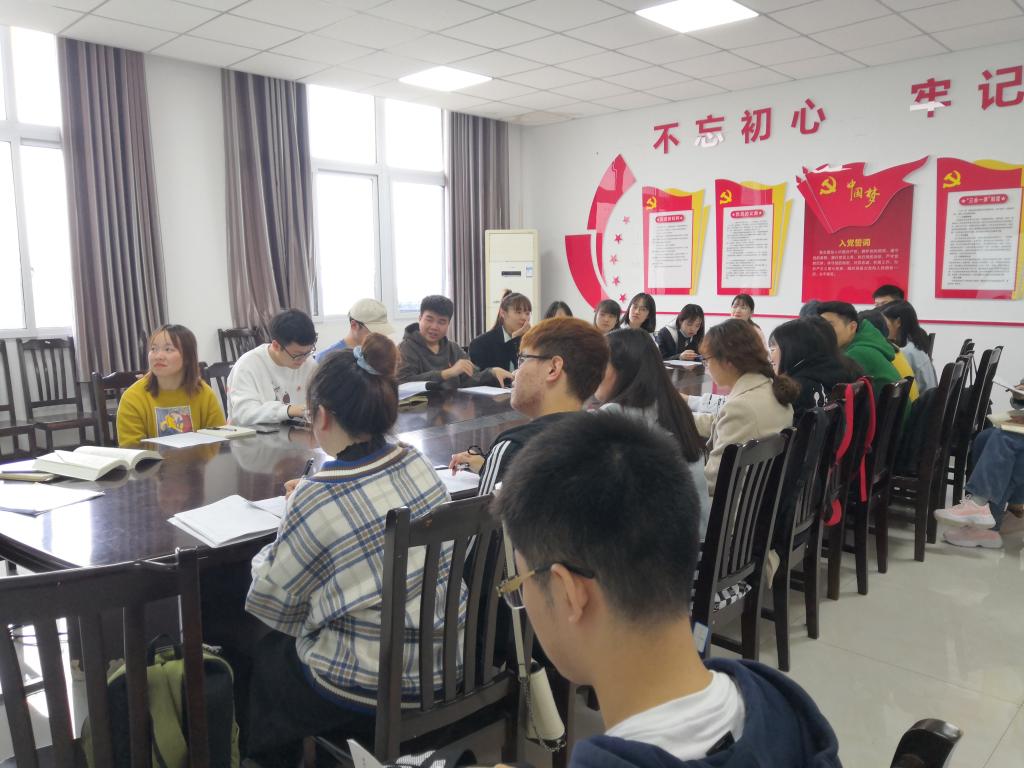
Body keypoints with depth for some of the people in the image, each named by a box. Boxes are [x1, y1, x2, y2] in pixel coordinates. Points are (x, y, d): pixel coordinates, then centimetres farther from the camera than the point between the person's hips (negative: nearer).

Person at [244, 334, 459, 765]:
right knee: (285, 645, 29)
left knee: (262, 657, 24)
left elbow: (273, 603, -8)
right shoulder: (418, 464, -7)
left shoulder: (315, 500, -24)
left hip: (372, 684, -6)